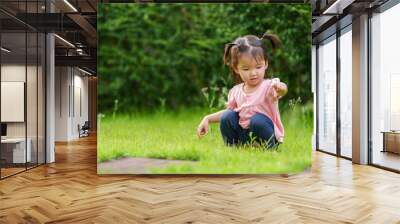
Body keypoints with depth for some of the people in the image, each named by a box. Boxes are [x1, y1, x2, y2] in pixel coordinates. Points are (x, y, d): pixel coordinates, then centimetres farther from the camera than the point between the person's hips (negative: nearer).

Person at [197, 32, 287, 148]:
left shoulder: (269, 86, -14)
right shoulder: (236, 91, 1)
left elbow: (282, 90, -38)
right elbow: (229, 110, 17)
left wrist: (280, 88, -63)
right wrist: (207, 119, 6)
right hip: (243, 135, 5)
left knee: (257, 119, -31)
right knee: (226, 116, -14)